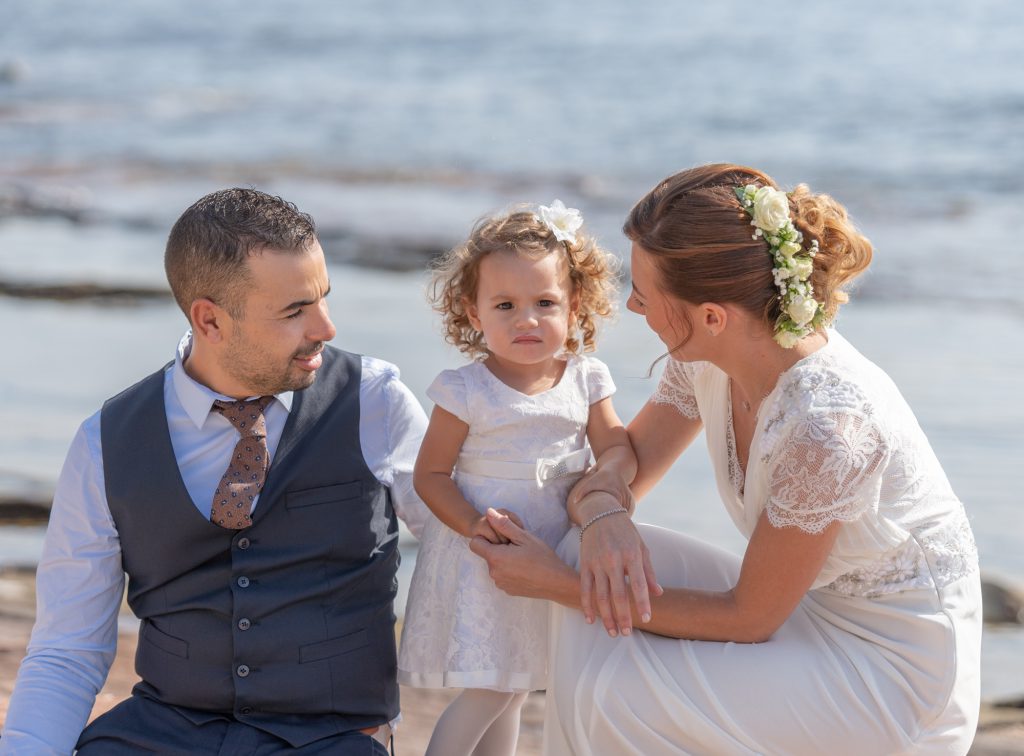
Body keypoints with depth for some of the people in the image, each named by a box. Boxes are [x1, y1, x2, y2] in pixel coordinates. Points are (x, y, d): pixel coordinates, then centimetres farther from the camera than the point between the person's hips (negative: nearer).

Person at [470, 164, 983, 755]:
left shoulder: (824, 423, -30)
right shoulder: (709, 355, -7)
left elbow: (747, 620, -21)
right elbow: (620, 466, 5)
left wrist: (561, 585, -18)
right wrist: (602, 511, -20)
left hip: (897, 674, -8)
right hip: (811, 604, 8)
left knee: (614, 691, -20)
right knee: (594, 553, -8)